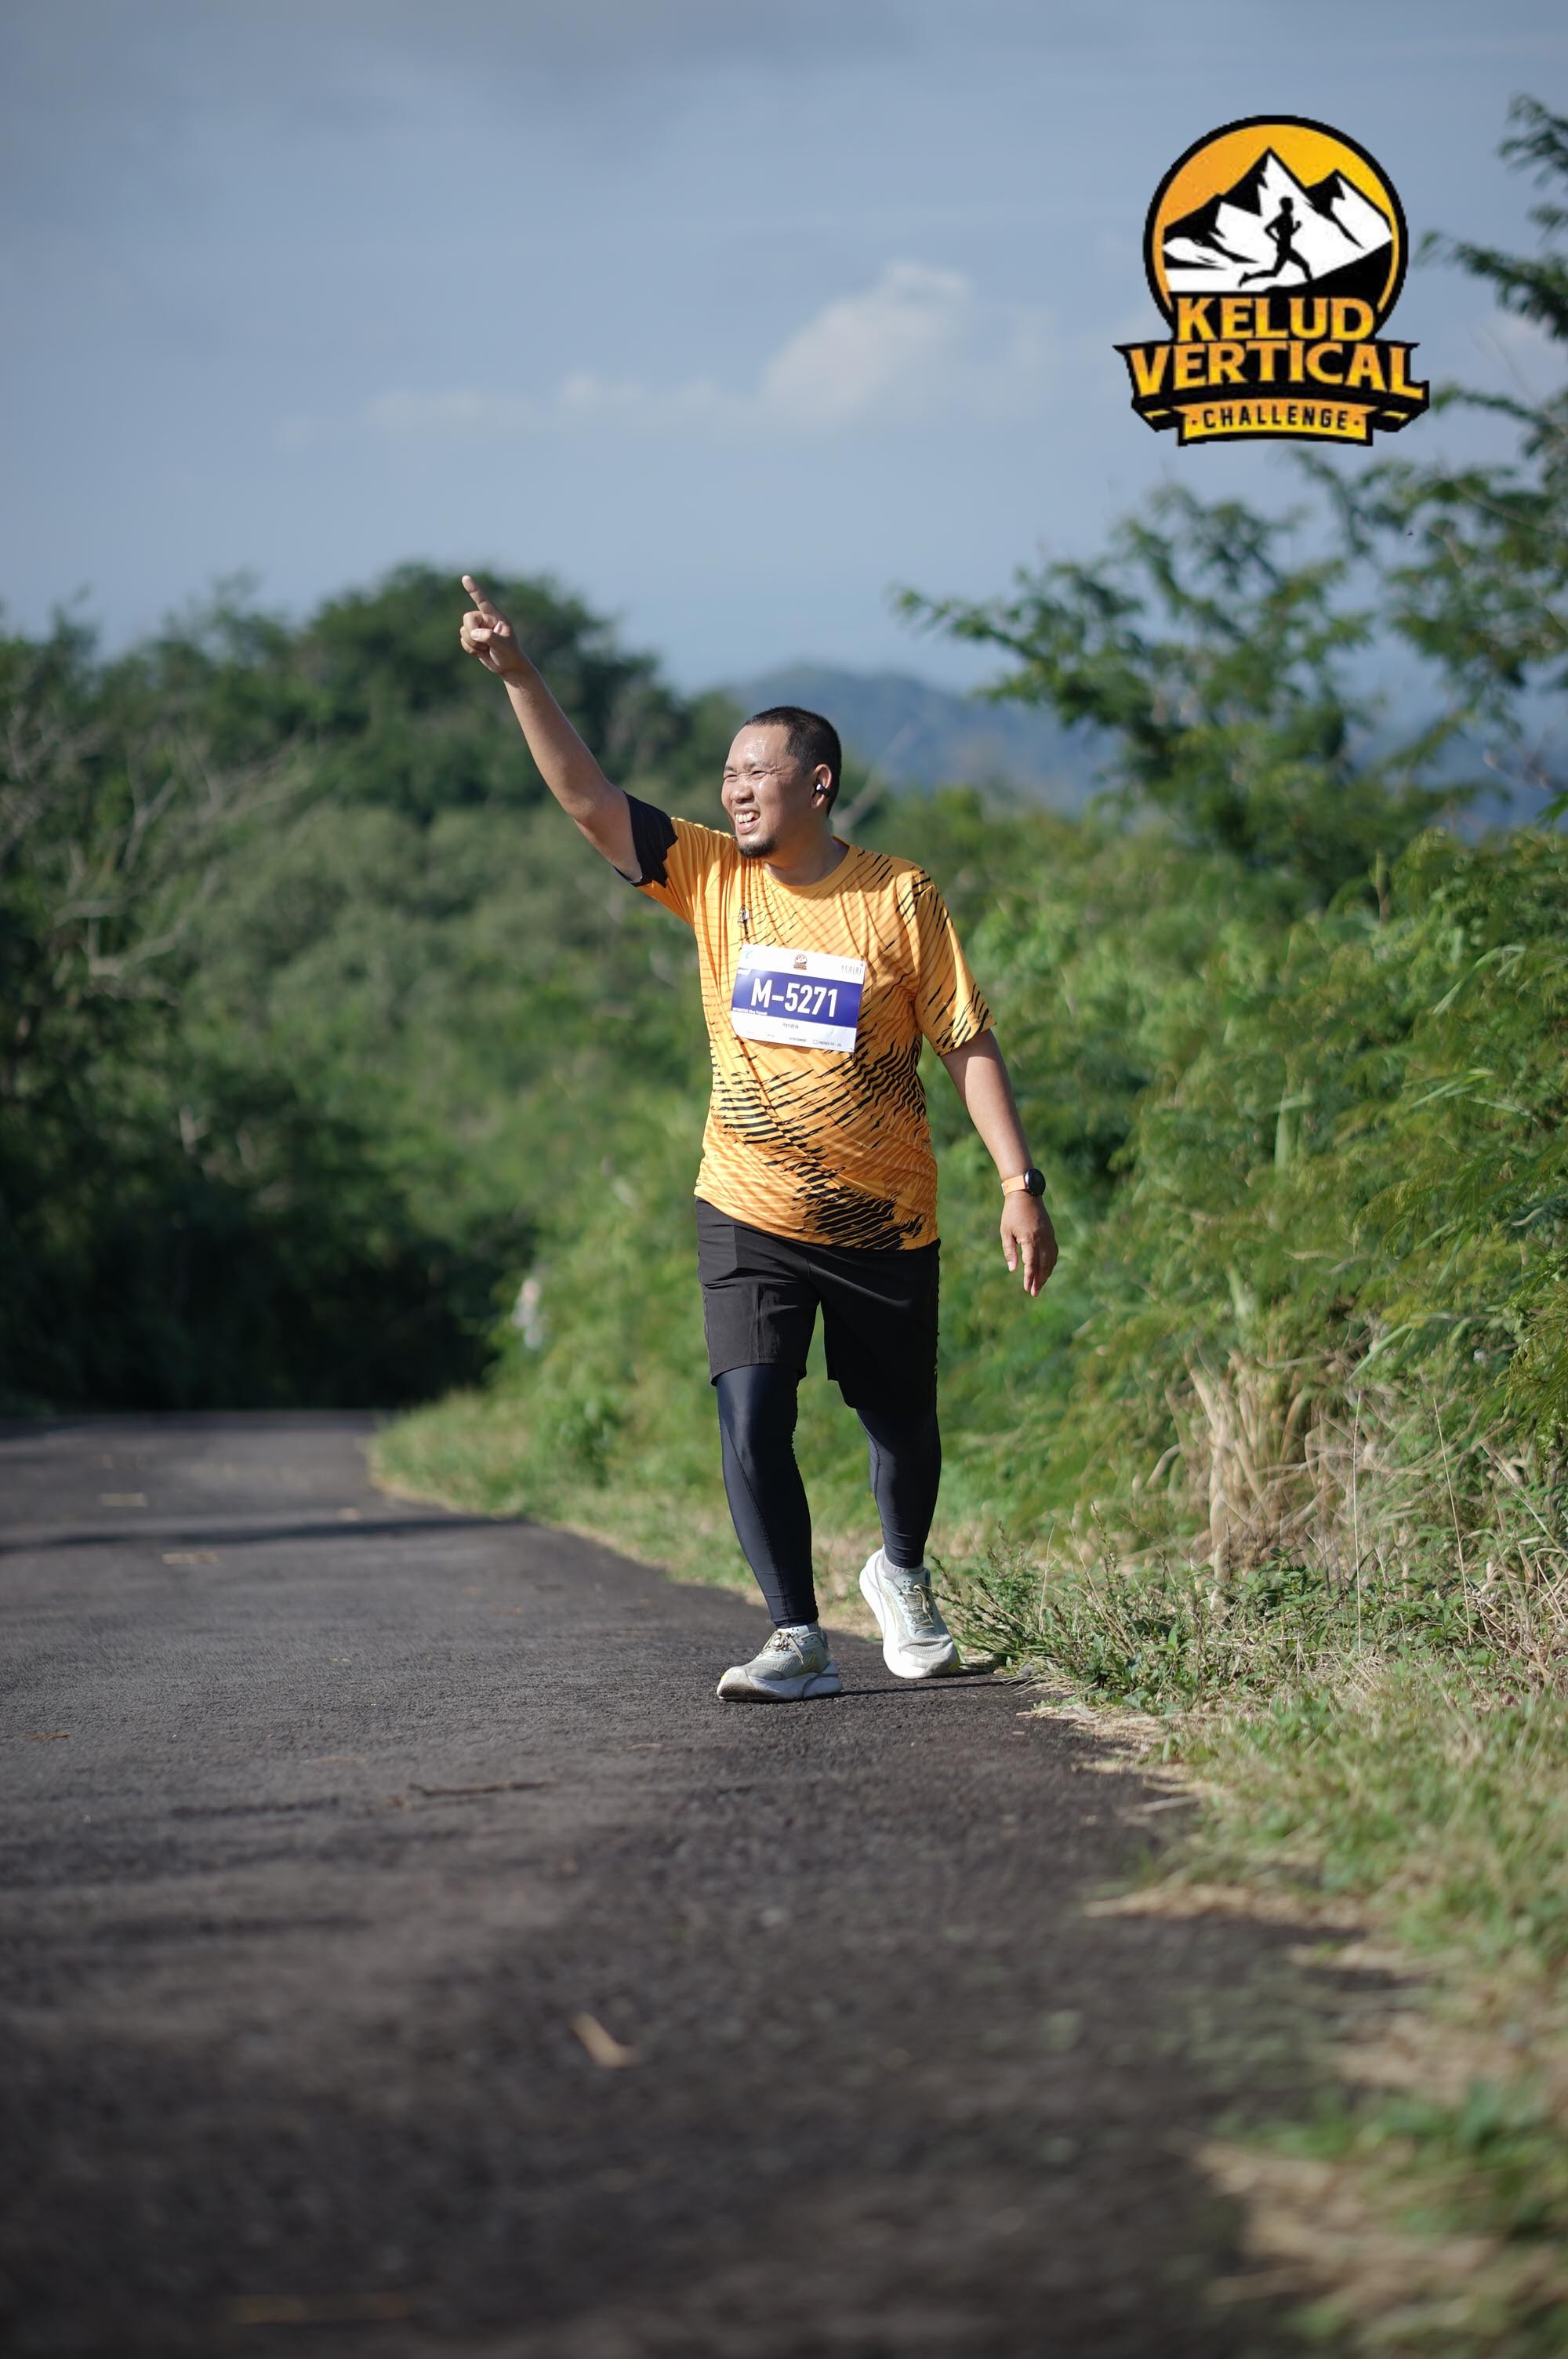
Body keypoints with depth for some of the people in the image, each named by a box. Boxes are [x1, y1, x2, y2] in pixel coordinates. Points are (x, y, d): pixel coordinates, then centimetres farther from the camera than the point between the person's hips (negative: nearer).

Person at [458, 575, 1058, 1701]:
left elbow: (968, 1042, -4)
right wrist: (520, 677, -17)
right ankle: (798, 1640, -6)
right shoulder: (713, 877, 0)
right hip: (750, 1215, 1)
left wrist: (1020, 1183, -9)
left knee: (901, 1420, 13)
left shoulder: (900, 898, -7)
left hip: (884, 1221, -1)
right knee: (752, 1418, -13)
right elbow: (589, 797, -6)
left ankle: (904, 1577, 41)